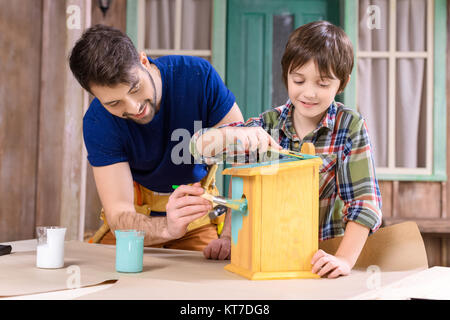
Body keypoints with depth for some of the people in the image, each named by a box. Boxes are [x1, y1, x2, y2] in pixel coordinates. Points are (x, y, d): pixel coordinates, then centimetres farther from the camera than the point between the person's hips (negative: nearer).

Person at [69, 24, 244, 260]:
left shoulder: (197, 77, -22)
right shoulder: (98, 123, -21)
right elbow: (119, 215, -26)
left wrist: (230, 236, -32)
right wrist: (167, 228, -48)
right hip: (136, 211, 1)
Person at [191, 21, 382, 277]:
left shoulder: (350, 126, -6)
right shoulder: (269, 124, 1)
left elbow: (365, 200, -12)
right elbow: (200, 147, -4)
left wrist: (345, 260, -24)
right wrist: (238, 133, -25)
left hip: (321, 257, -1)